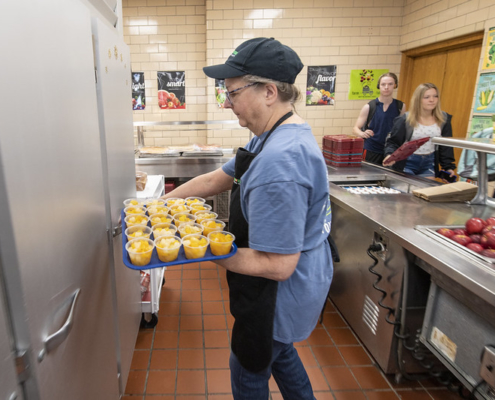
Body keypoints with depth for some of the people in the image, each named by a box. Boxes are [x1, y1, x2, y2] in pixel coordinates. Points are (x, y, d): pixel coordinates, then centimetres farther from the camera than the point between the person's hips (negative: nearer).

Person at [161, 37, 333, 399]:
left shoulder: (279, 159, -33)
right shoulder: (275, 137, 2)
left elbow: (277, 265, -32)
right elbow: (217, 179, 8)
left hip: (284, 291, -9)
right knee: (278, 351, 33)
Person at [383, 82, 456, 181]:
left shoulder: (444, 119, 2)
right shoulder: (405, 119, -9)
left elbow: (446, 146, 6)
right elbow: (392, 141, -7)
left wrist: (448, 167, 2)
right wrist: (390, 155, -27)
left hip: (429, 164, 3)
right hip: (407, 163, -3)